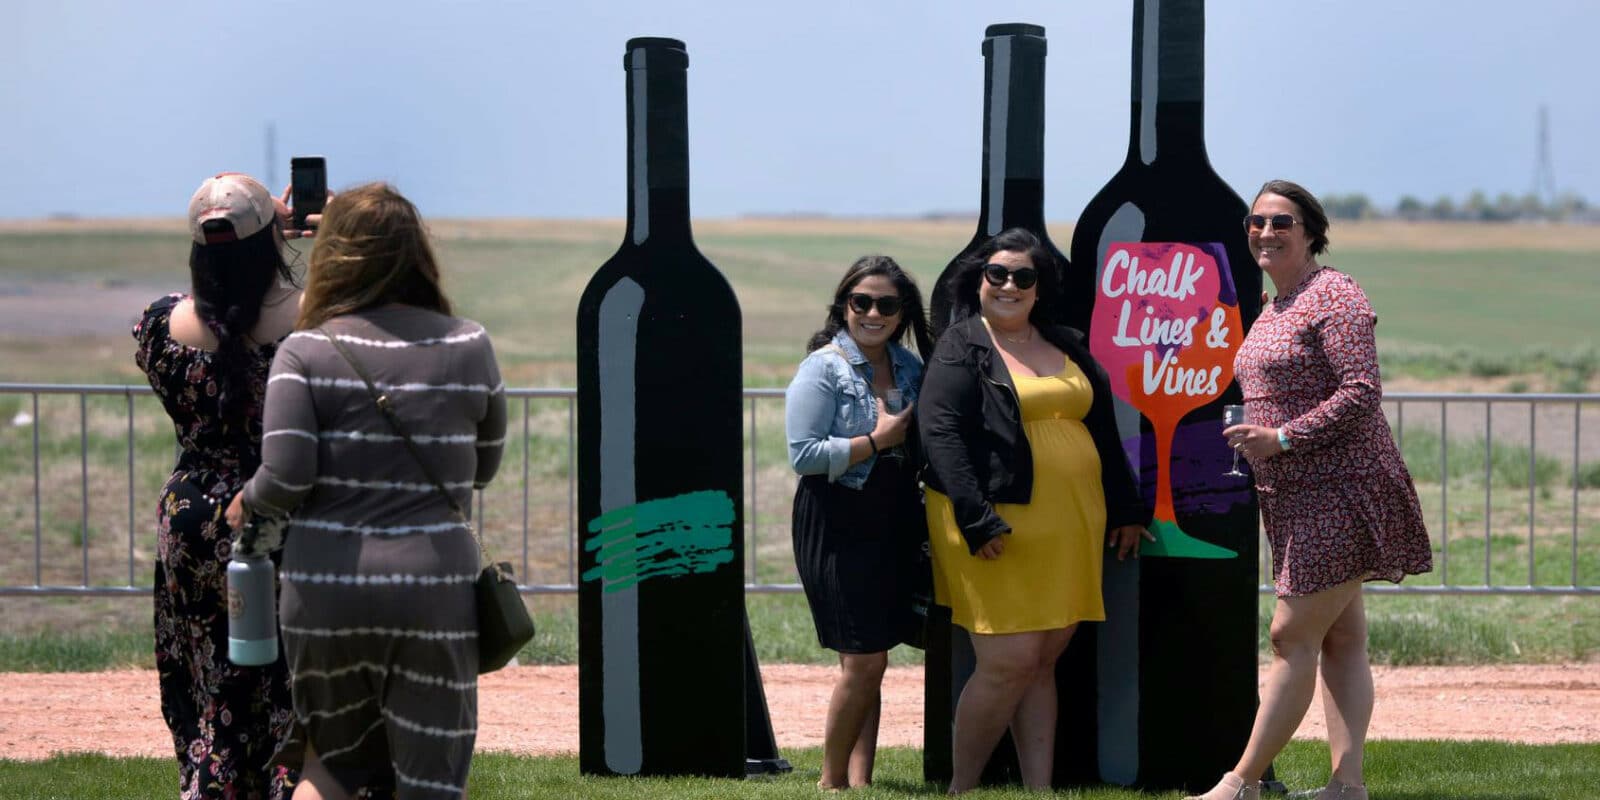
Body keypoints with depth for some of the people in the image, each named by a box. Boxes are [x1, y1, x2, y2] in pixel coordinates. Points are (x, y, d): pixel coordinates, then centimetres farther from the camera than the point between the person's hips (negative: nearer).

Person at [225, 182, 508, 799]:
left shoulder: (306, 352, -1)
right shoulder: (468, 346, 5)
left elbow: (286, 476, -12)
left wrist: (248, 502, 9)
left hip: (324, 585, 0)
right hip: (434, 585, 0)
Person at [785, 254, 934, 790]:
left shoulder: (909, 368, 10)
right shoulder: (823, 368, -8)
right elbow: (803, 454, -16)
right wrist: (876, 442, -16)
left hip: (894, 525, 6)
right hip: (838, 528, -6)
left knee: (870, 662, 7)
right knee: (864, 660, -7)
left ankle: (860, 779, 12)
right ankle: (832, 780, 8)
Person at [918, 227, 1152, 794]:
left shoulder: (1067, 345, 17)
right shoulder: (961, 347, -2)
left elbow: (1102, 428, 22)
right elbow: (940, 433, -12)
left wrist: (1125, 509, 19)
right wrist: (976, 521, -20)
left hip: (1069, 529, 6)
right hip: (997, 529, -6)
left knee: (1043, 661, 8)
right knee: (1010, 661, -10)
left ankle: (1040, 789, 12)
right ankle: (960, 789, 5)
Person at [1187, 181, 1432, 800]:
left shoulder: (1333, 297, -12)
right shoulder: (1273, 309, 17)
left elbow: (1361, 392, -20)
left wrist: (1281, 438, -21)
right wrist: (1251, 438, 11)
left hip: (1338, 492, -10)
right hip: (1298, 497, 10)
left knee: (1292, 635, -8)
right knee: (1341, 638, 8)